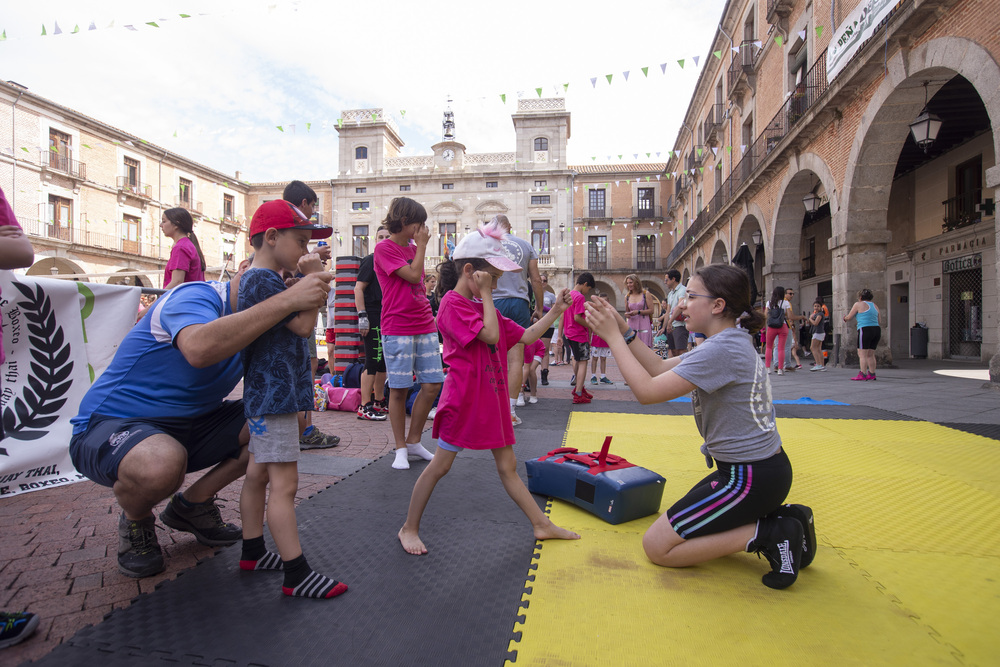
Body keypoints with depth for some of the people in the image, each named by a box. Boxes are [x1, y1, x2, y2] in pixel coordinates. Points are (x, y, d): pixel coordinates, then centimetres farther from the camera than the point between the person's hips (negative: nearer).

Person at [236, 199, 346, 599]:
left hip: (266, 395, 11)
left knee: (258, 475, 18)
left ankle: (252, 553, 32)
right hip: (274, 397, -11)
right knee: (284, 485, -7)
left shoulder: (257, 278, 17)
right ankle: (296, 575, 0)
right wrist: (314, 279, -13)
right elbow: (303, 325, -18)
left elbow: (293, 326, 23)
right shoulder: (264, 279, -16)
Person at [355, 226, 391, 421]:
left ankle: (379, 401, 24)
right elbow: (358, 289, -12)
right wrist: (362, 316, -19)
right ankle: (365, 406, -3)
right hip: (373, 318, -8)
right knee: (373, 362, -8)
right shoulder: (371, 260, -6)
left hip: (388, 316, 8)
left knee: (383, 361, 13)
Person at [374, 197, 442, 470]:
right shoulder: (384, 248, -6)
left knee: (432, 385, 4)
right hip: (398, 329, -7)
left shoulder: (413, 248, 16)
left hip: (425, 325, 7)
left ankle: (414, 441, 20)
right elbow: (413, 275, -14)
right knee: (399, 389, -1)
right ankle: (401, 449, 13)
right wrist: (421, 245, -5)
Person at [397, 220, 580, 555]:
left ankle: (541, 524, 22)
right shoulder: (452, 304, -12)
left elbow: (525, 336, 13)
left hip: (492, 398, 8)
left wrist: (554, 312, 5)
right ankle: (409, 528, 19)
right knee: (440, 464, 3)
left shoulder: (484, 307, 15)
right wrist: (486, 295, -13)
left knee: (508, 465, 14)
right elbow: (491, 335, -23)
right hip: (464, 398, -8)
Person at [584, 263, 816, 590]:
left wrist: (613, 337, -19)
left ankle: (768, 532, -3)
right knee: (683, 525, 25)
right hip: (760, 467, 10)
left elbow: (648, 390, -26)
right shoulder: (730, 341, 8)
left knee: (657, 546, -1)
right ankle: (778, 517, 14)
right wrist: (623, 331, -1)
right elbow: (660, 368, 8)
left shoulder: (723, 349, -24)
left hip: (751, 477, -10)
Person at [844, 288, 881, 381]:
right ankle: (872, 374, 12)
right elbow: (878, 320, 21)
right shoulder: (874, 306, 17)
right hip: (877, 330, 7)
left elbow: (849, 317, 4)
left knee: (862, 354, -6)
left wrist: (845, 318, 25)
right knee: (870, 354, 12)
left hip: (865, 330, -7)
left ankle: (863, 374, -11)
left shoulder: (859, 304, -2)